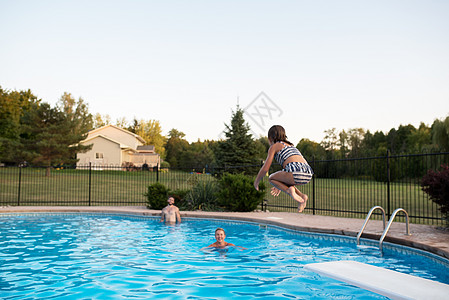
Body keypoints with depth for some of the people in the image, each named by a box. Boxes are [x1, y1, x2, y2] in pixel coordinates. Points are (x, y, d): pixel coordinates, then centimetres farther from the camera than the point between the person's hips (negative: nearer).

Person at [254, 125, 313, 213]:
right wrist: (280, 185, 48)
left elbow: (265, 169, 8)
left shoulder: (274, 146, 13)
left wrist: (256, 181, 25)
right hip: (308, 175, 7)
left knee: (271, 178, 19)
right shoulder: (291, 145, 34)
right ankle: (301, 196, 12)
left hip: (296, 173, -7)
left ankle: (289, 191, -7)